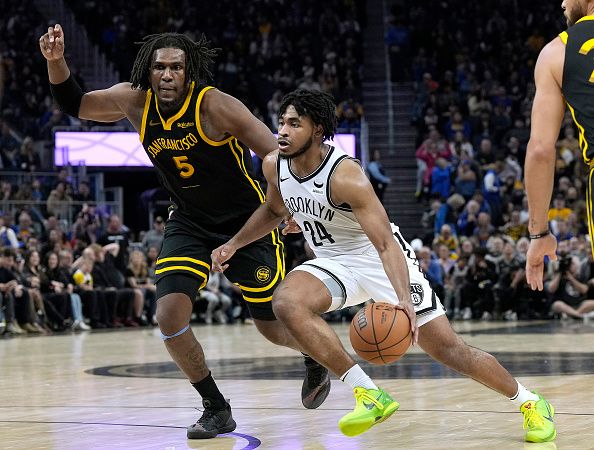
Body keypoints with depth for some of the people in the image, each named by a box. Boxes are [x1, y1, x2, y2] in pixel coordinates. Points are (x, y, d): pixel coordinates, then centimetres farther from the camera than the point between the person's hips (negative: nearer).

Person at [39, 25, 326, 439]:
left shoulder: (214, 105, -24)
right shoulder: (135, 101, -10)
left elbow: (278, 156, -20)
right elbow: (75, 105, 1)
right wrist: (56, 61, -16)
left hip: (247, 220, -4)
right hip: (190, 222, 4)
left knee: (274, 327, 4)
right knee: (169, 316, -14)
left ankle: (316, 359, 42)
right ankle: (217, 409, 5)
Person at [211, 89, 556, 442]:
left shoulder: (345, 176, -28)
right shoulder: (274, 166, -8)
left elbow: (386, 244, -34)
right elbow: (273, 211, 17)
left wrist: (404, 299, -48)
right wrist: (233, 245, 9)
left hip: (379, 259, -6)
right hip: (334, 262, 6)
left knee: (449, 350, -8)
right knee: (286, 301, -27)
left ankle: (531, 402, 16)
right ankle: (369, 395, -23)